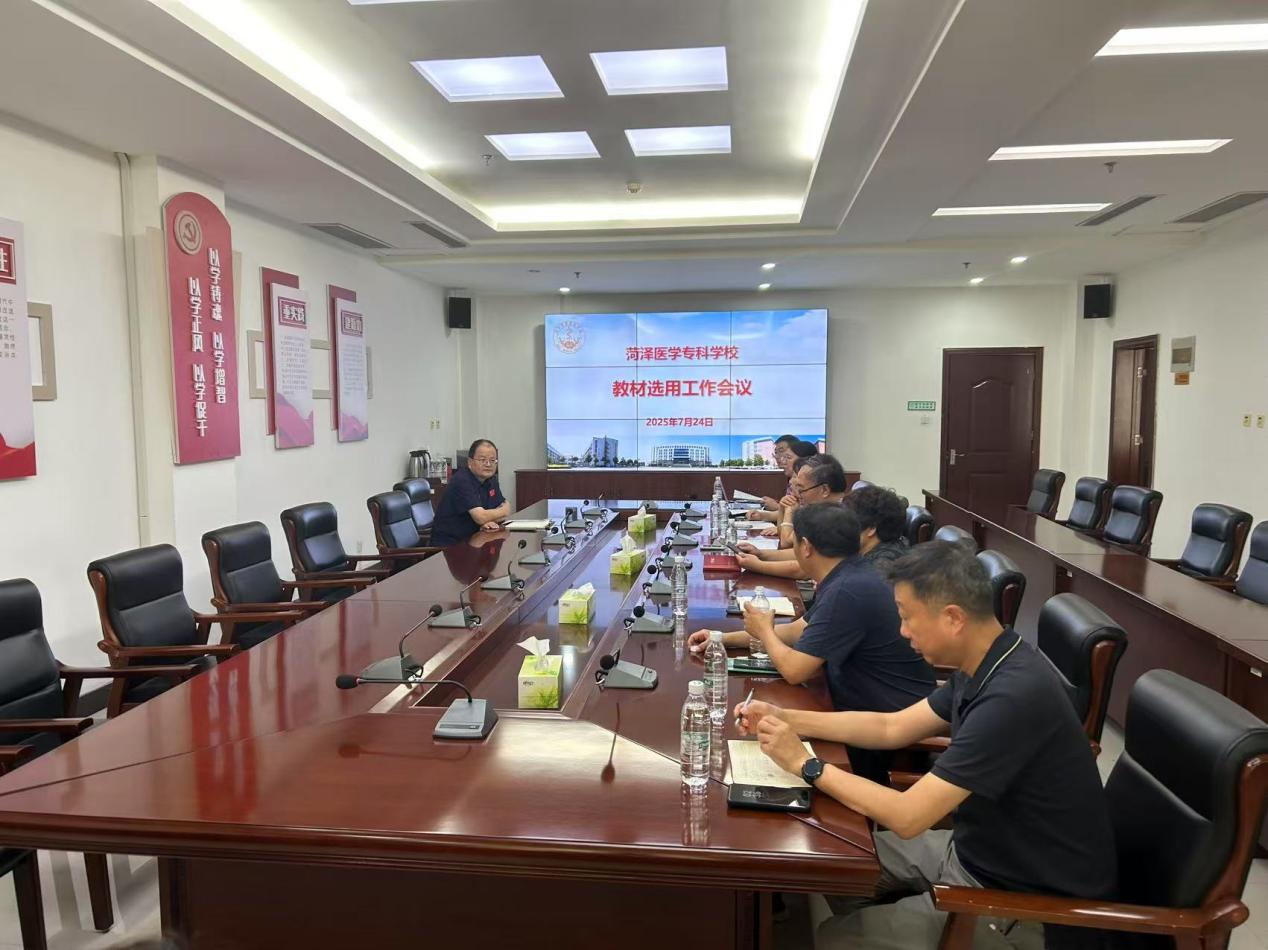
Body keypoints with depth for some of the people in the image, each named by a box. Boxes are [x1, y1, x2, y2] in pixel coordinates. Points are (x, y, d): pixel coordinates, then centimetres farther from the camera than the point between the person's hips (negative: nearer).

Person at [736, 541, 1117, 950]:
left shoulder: (1012, 696, -34)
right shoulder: (985, 666, -3)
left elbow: (907, 816, -30)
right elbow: (893, 727, 8)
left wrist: (805, 764, -19)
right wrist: (785, 718, 1)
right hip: (978, 850, 8)